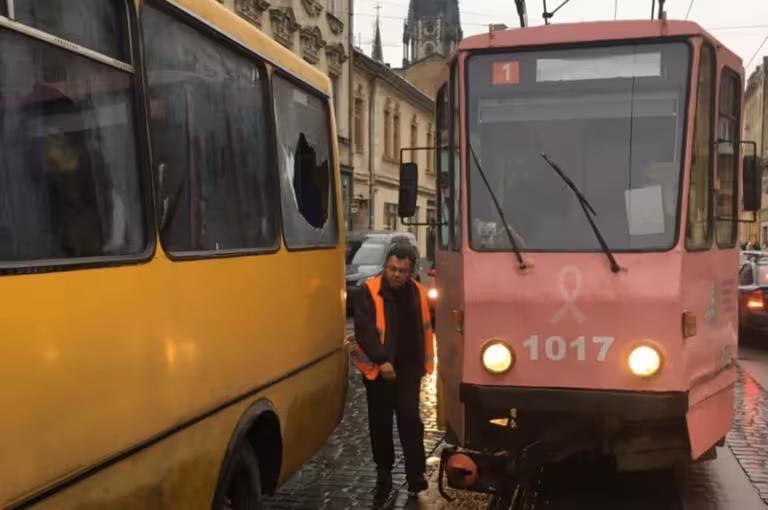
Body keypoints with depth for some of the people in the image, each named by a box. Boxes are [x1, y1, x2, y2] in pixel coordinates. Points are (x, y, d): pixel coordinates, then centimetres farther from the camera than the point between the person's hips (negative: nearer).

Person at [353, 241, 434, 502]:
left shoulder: (418, 292, 5)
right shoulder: (370, 291, -10)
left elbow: (425, 329, 14)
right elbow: (363, 329, -17)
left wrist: (424, 363, 12)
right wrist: (381, 360, -25)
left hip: (408, 369, 2)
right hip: (378, 369, -2)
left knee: (410, 419, -2)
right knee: (381, 424, 8)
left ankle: (416, 475, 6)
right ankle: (383, 474, 23)